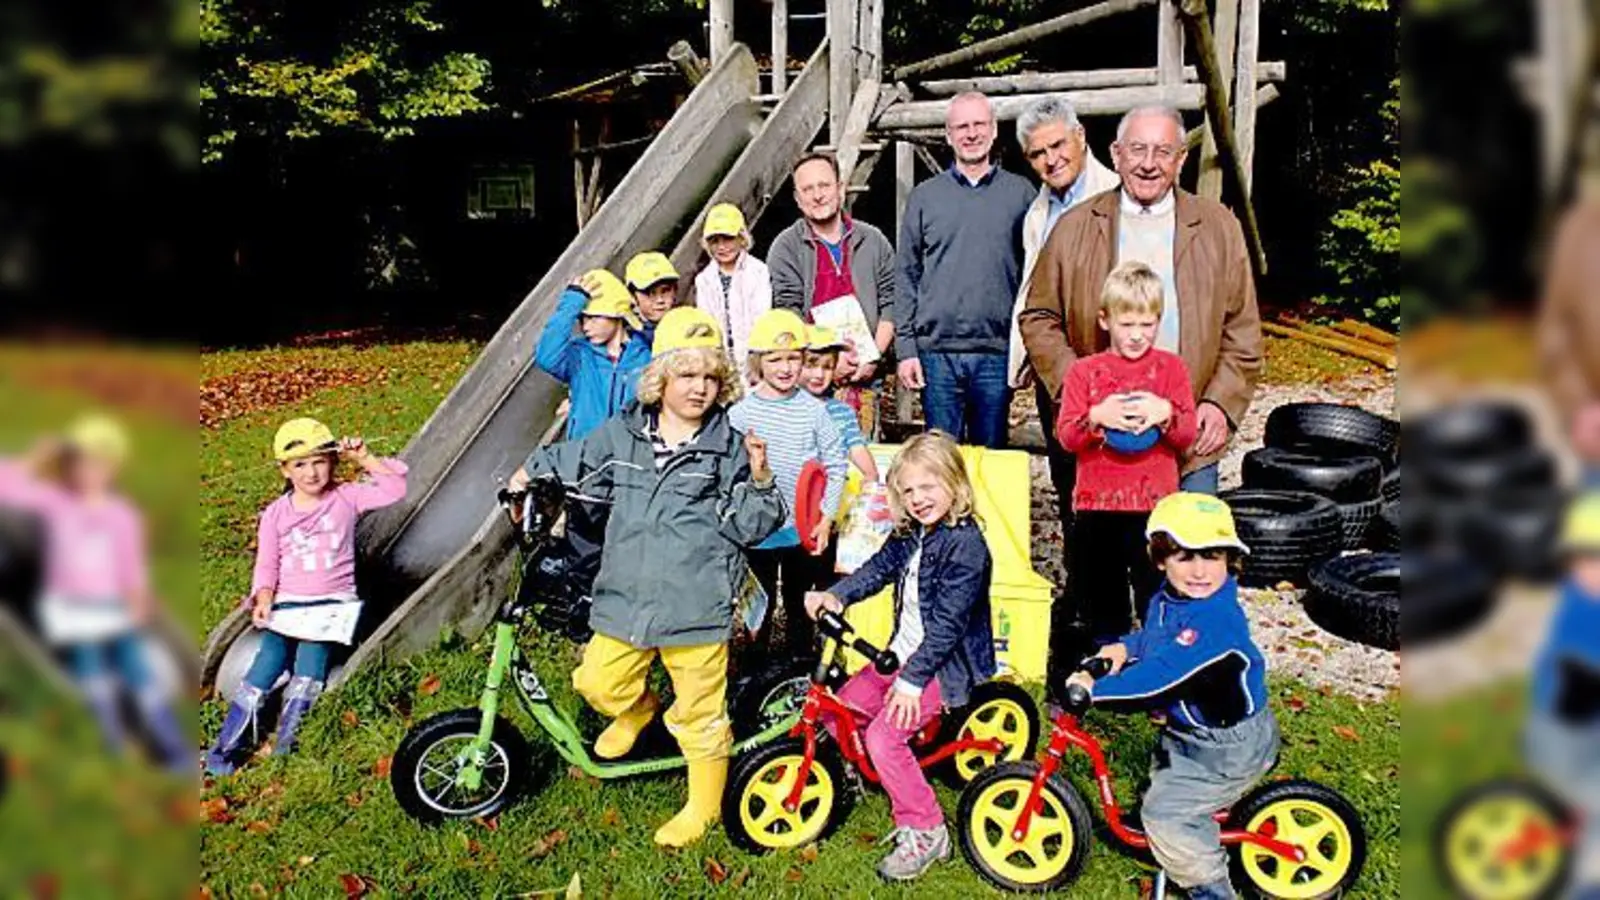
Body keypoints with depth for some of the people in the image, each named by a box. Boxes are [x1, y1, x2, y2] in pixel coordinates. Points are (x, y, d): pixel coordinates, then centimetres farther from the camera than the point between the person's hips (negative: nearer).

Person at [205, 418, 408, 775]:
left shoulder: (346, 498, 2)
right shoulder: (276, 513, 7)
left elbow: (395, 488, -7)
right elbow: (266, 564, 6)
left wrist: (365, 459, -12)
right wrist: (264, 598, -10)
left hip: (333, 603, -1)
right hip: (288, 603, 1)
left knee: (312, 651, -26)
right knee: (269, 661, -16)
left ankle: (287, 743, -15)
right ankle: (224, 749, -6)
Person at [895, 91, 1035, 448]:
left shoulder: (1020, 194, 7)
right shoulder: (924, 196, 8)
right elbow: (907, 277, 6)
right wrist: (905, 348, -1)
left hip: (997, 354, 0)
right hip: (937, 353, 0)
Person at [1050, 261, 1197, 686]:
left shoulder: (1170, 367, 5)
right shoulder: (1085, 370, 3)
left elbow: (1187, 434, 0)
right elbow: (1065, 436, -3)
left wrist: (1166, 413, -20)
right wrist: (1097, 417, -21)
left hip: (1156, 506, 0)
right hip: (1097, 506, 0)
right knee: (1100, 600, 10)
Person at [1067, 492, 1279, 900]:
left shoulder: (1217, 619, -33)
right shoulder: (1167, 600, -3)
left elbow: (1162, 673, -39)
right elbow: (1155, 637, 18)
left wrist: (1096, 688, -33)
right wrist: (1124, 647, -3)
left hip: (1232, 745, -10)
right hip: (1191, 730, 10)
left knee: (1164, 812, -12)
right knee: (1163, 779, 29)